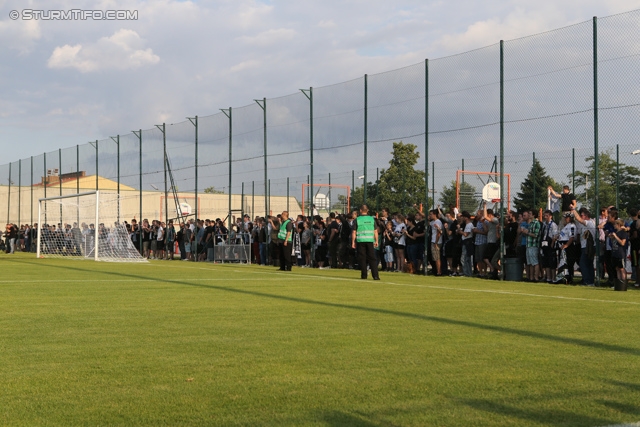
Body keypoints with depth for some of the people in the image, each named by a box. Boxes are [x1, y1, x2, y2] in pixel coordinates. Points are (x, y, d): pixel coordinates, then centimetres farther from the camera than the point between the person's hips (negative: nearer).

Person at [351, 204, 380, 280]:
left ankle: (364, 275, 5)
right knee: (372, 258, 3)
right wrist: (376, 241, 13)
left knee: (362, 258, 5)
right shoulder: (372, 219, 5)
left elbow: (354, 232, -2)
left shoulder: (357, 220, -2)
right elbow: (375, 231, 6)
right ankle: (375, 275, -5)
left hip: (360, 241, -1)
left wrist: (353, 242, 5)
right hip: (370, 241, 1)